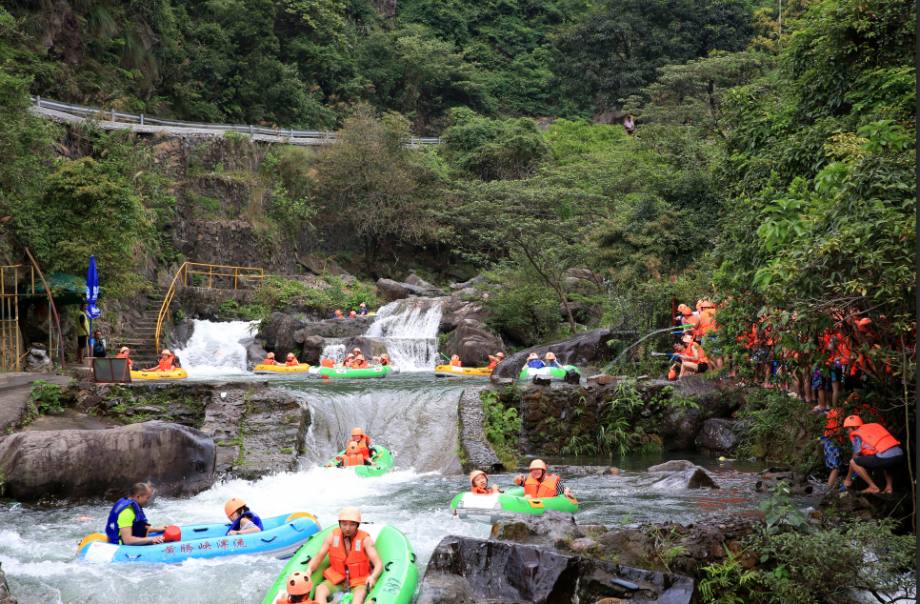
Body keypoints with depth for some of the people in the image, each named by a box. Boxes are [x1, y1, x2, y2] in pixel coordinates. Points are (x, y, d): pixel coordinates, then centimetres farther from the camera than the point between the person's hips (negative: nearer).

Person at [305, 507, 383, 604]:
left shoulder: (365, 540, -12)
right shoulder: (332, 536, -3)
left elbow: (379, 564, -19)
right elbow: (318, 557, -3)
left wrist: (373, 577, -40)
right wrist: (309, 570, -24)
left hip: (359, 582, -4)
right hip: (336, 579, 4)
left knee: (359, 596, -34)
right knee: (320, 590, -23)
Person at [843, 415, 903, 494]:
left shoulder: (857, 435, 9)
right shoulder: (875, 426, 28)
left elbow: (855, 458, 13)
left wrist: (848, 479, 25)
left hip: (886, 457, -7)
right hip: (900, 455, 7)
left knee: (853, 462, 3)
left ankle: (873, 487, 4)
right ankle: (889, 487, 23)